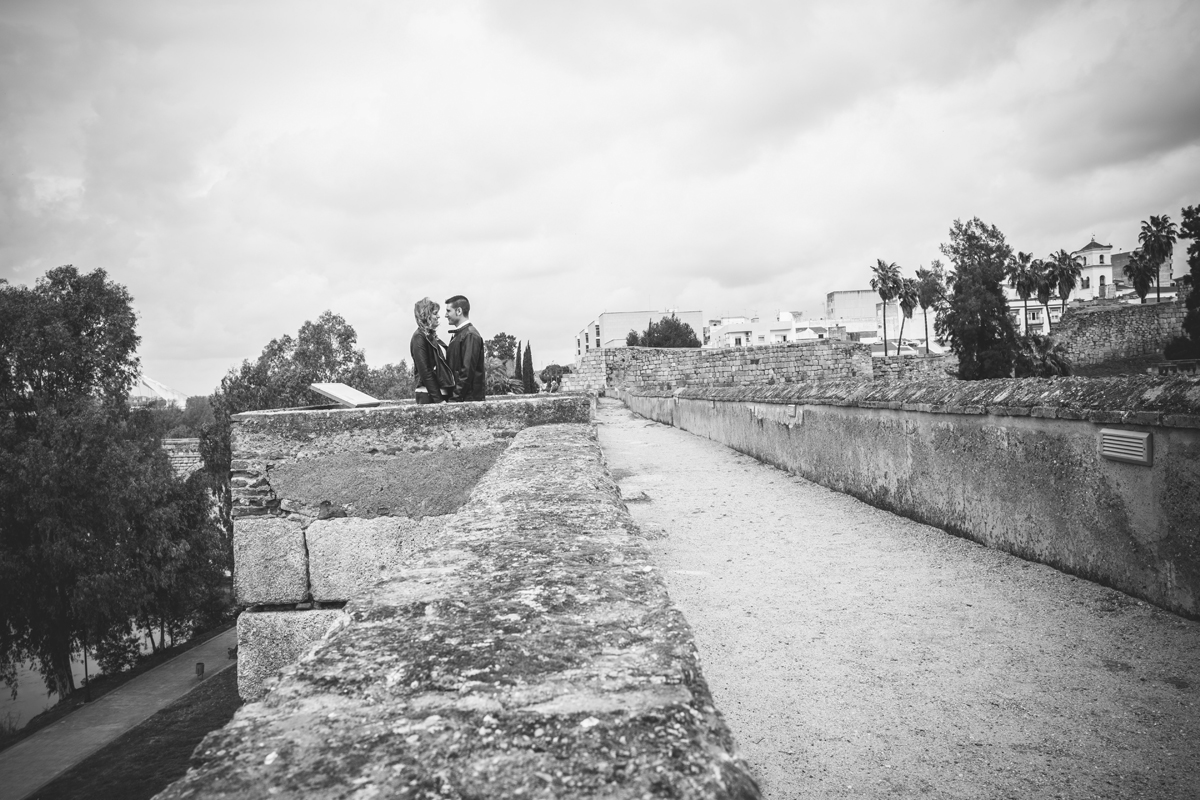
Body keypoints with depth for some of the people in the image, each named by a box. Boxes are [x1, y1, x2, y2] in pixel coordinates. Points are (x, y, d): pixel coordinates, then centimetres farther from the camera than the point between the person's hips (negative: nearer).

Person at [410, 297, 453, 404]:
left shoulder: (431, 336, 16)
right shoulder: (419, 337, -8)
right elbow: (425, 372, -14)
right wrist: (439, 400, -18)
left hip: (442, 393, 8)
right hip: (428, 396, -8)